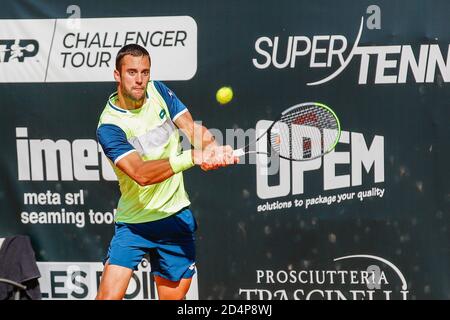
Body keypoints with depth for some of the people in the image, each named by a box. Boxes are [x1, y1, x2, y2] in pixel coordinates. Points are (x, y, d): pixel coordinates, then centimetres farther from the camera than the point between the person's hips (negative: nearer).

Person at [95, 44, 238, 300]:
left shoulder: (158, 91, 0)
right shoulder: (109, 125, -17)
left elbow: (194, 128, -6)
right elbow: (141, 173, -29)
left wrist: (212, 147, -29)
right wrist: (192, 157, -40)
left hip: (177, 217, 4)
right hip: (134, 221, -4)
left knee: (174, 297, 9)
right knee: (109, 295, -15)